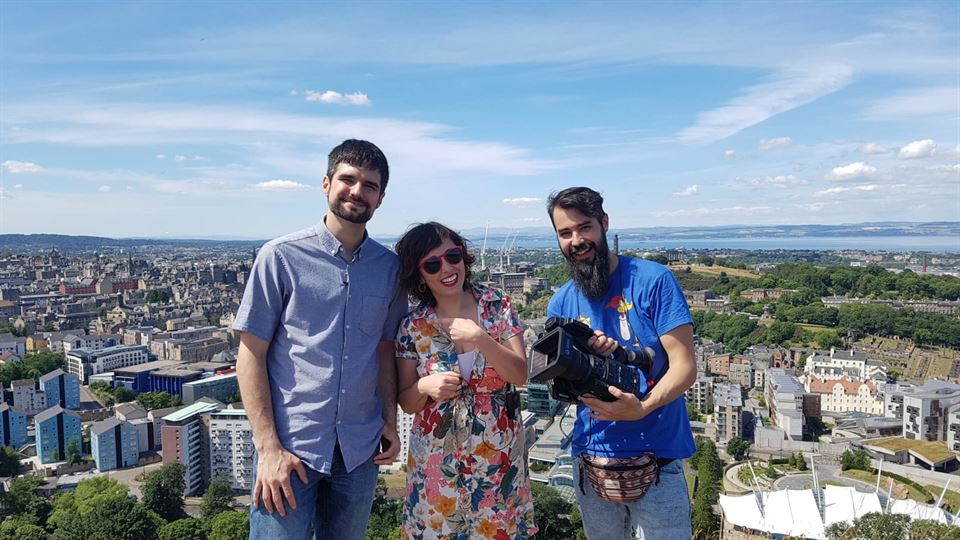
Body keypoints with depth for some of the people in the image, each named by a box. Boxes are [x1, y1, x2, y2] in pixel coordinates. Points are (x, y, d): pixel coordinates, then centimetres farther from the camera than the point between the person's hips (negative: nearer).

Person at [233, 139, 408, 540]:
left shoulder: (389, 267, 2)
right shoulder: (281, 257, -8)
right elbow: (251, 354, -7)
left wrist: (390, 421, 2)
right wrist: (268, 446, -11)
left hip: (360, 450, 4)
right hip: (290, 447, -3)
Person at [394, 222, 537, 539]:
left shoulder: (498, 305, -5)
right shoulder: (413, 327, -6)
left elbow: (521, 375, -9)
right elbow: (407, 402, 1)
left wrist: (480, 338, -22)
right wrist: (425, 387, -21)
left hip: (499, 456, 0)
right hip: (438, 460, 0)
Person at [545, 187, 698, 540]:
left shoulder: (653, 280, -9)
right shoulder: (561, 303, 3)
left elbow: (685, 367, -12)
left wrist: (642, 408, -30)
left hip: (657, 459, -4)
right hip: (590, 459, 4)